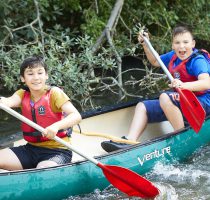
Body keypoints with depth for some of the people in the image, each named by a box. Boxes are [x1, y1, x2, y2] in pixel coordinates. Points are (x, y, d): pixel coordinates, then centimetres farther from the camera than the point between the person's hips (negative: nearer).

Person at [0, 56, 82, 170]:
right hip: (31, 149, 5)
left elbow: (76, 116, -19)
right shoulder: (23, 95, 6)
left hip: (57, 151, -5)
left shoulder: (54, 93, -6)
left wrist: (56, 126, -38)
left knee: (43, 168, -35)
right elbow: (10, 101, -18)